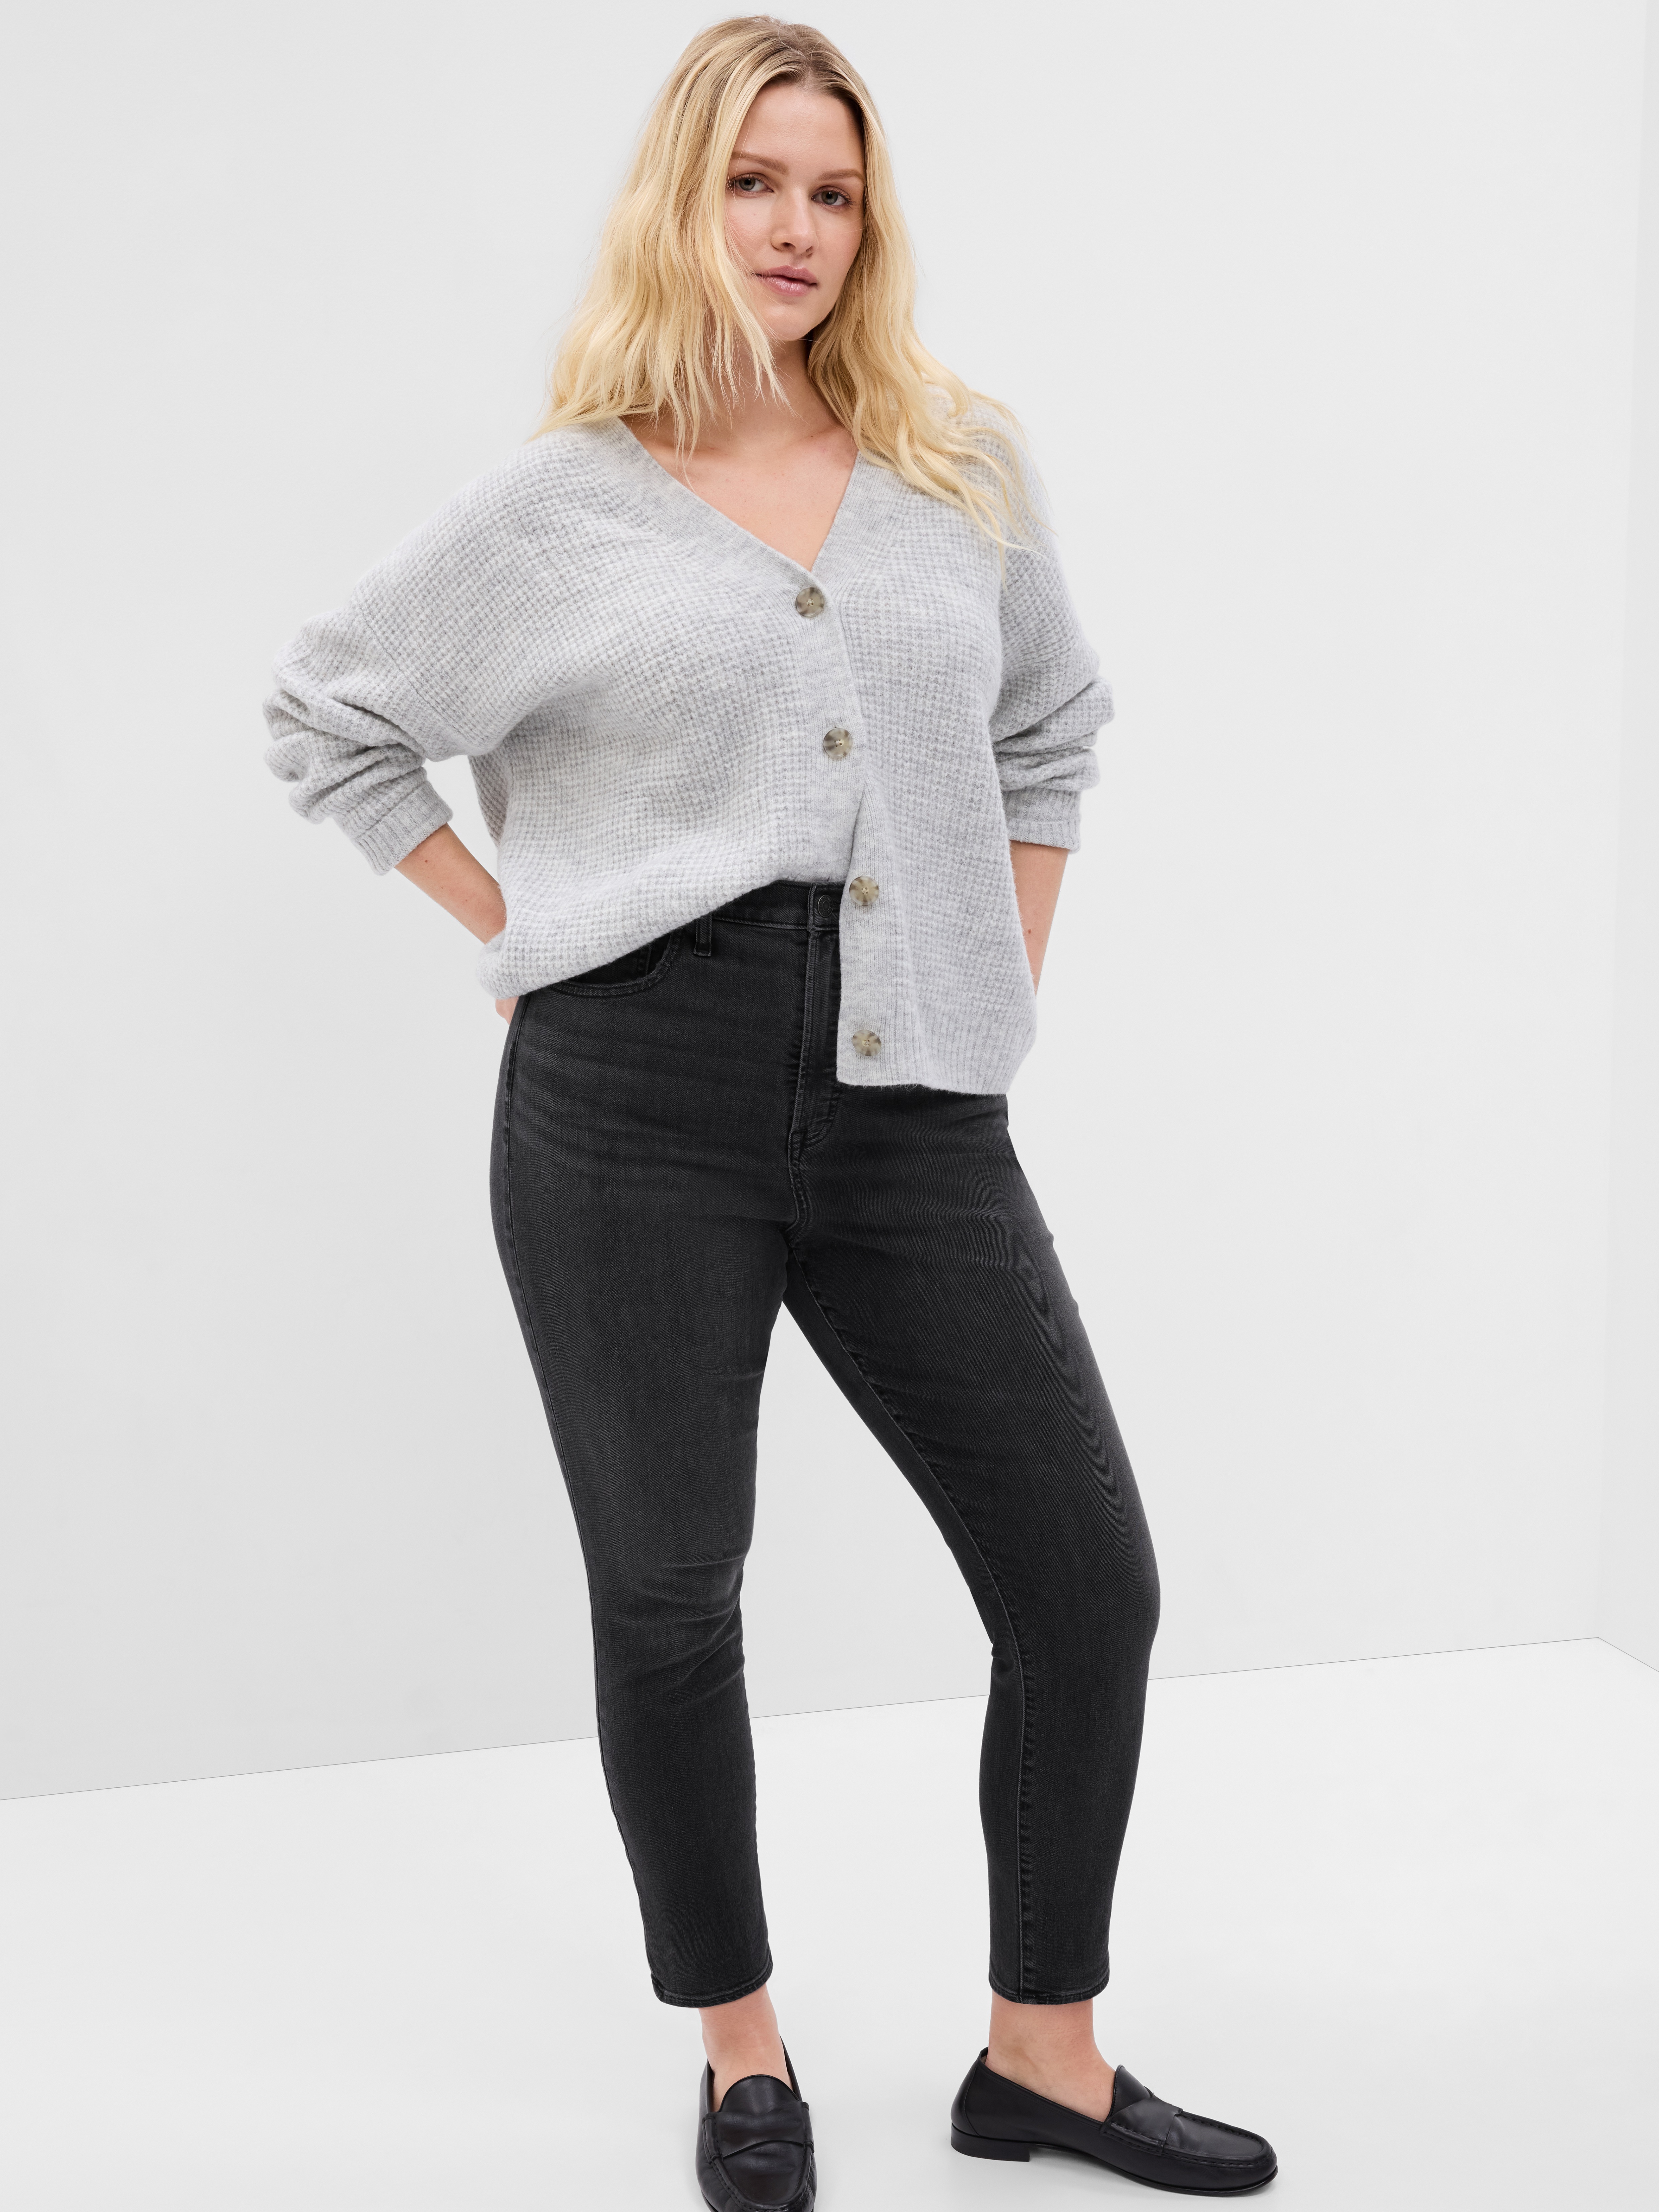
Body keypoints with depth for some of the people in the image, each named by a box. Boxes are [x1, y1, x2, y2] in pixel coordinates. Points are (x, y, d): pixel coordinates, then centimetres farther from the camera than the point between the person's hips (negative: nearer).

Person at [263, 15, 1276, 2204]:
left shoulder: (967, 464, 10)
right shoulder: (560, 505, 3)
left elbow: (1049, 730, 23)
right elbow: (326, 711, 14)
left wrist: (1009, 991, 14)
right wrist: (507, 925, 6)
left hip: (916, 1114, 3)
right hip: (635, 1113, -2)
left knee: (1091, 1583, 2)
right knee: (667, 1598, 7)